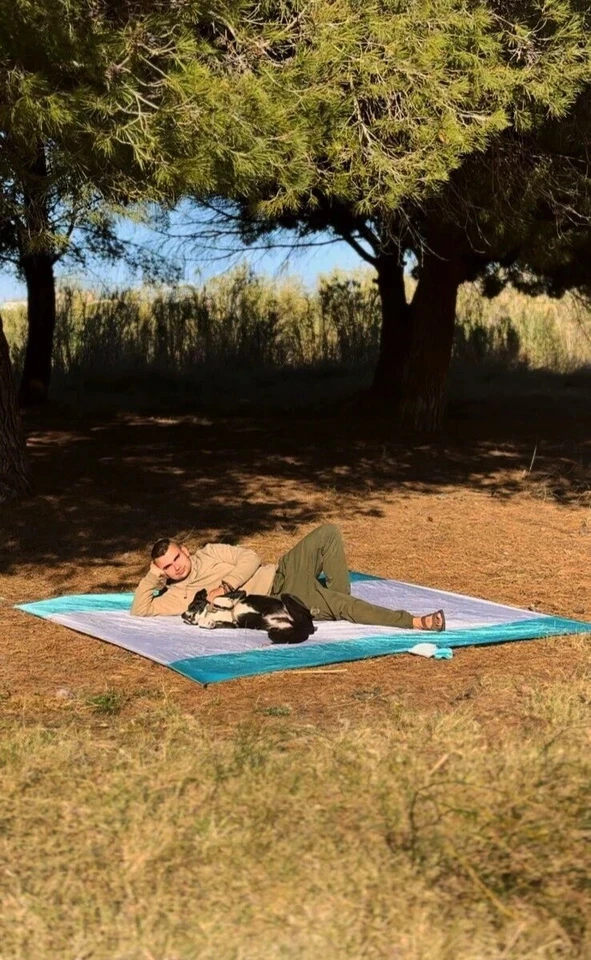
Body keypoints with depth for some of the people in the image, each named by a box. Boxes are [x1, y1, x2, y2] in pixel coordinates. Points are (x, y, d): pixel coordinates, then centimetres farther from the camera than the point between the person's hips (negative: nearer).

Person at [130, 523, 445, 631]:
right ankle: (413, 622, -26)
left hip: (279, 573, 5)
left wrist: (225, 586, -10)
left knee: (328, 533, -15)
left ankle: (338, 599, -6)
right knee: (341, 607, -24)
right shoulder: (176, 596, 3)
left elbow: (250, 558, 3)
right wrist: (151, 577, -7)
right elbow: (140, 611, -6)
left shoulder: (209, 553, 11)